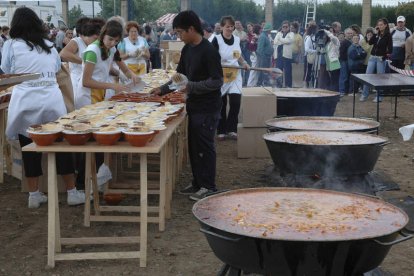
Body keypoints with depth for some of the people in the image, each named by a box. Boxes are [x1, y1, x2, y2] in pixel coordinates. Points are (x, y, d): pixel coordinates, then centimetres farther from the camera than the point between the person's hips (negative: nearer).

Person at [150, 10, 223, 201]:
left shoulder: (209, 51, -18)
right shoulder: (187, 49, 8)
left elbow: (217, 81, -20)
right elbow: (180, 75, 17)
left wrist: (191, 86, -23)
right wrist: (163, 89, 7)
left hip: (207, 108, -8)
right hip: (194, 106, 8)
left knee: (204, 147, 0)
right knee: (193, 146, 13)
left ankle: (209, 186, 12)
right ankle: (197, 183, 25)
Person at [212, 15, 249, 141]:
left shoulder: (237, 39, 7)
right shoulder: (217, 40, -9)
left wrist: (244, 63, 6)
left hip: (235, 76, 4)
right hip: (221, 76, -4)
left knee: (236, 102, -5)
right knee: (221, 104, 4)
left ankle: (231, 129, 8)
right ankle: (221, 131, 16)